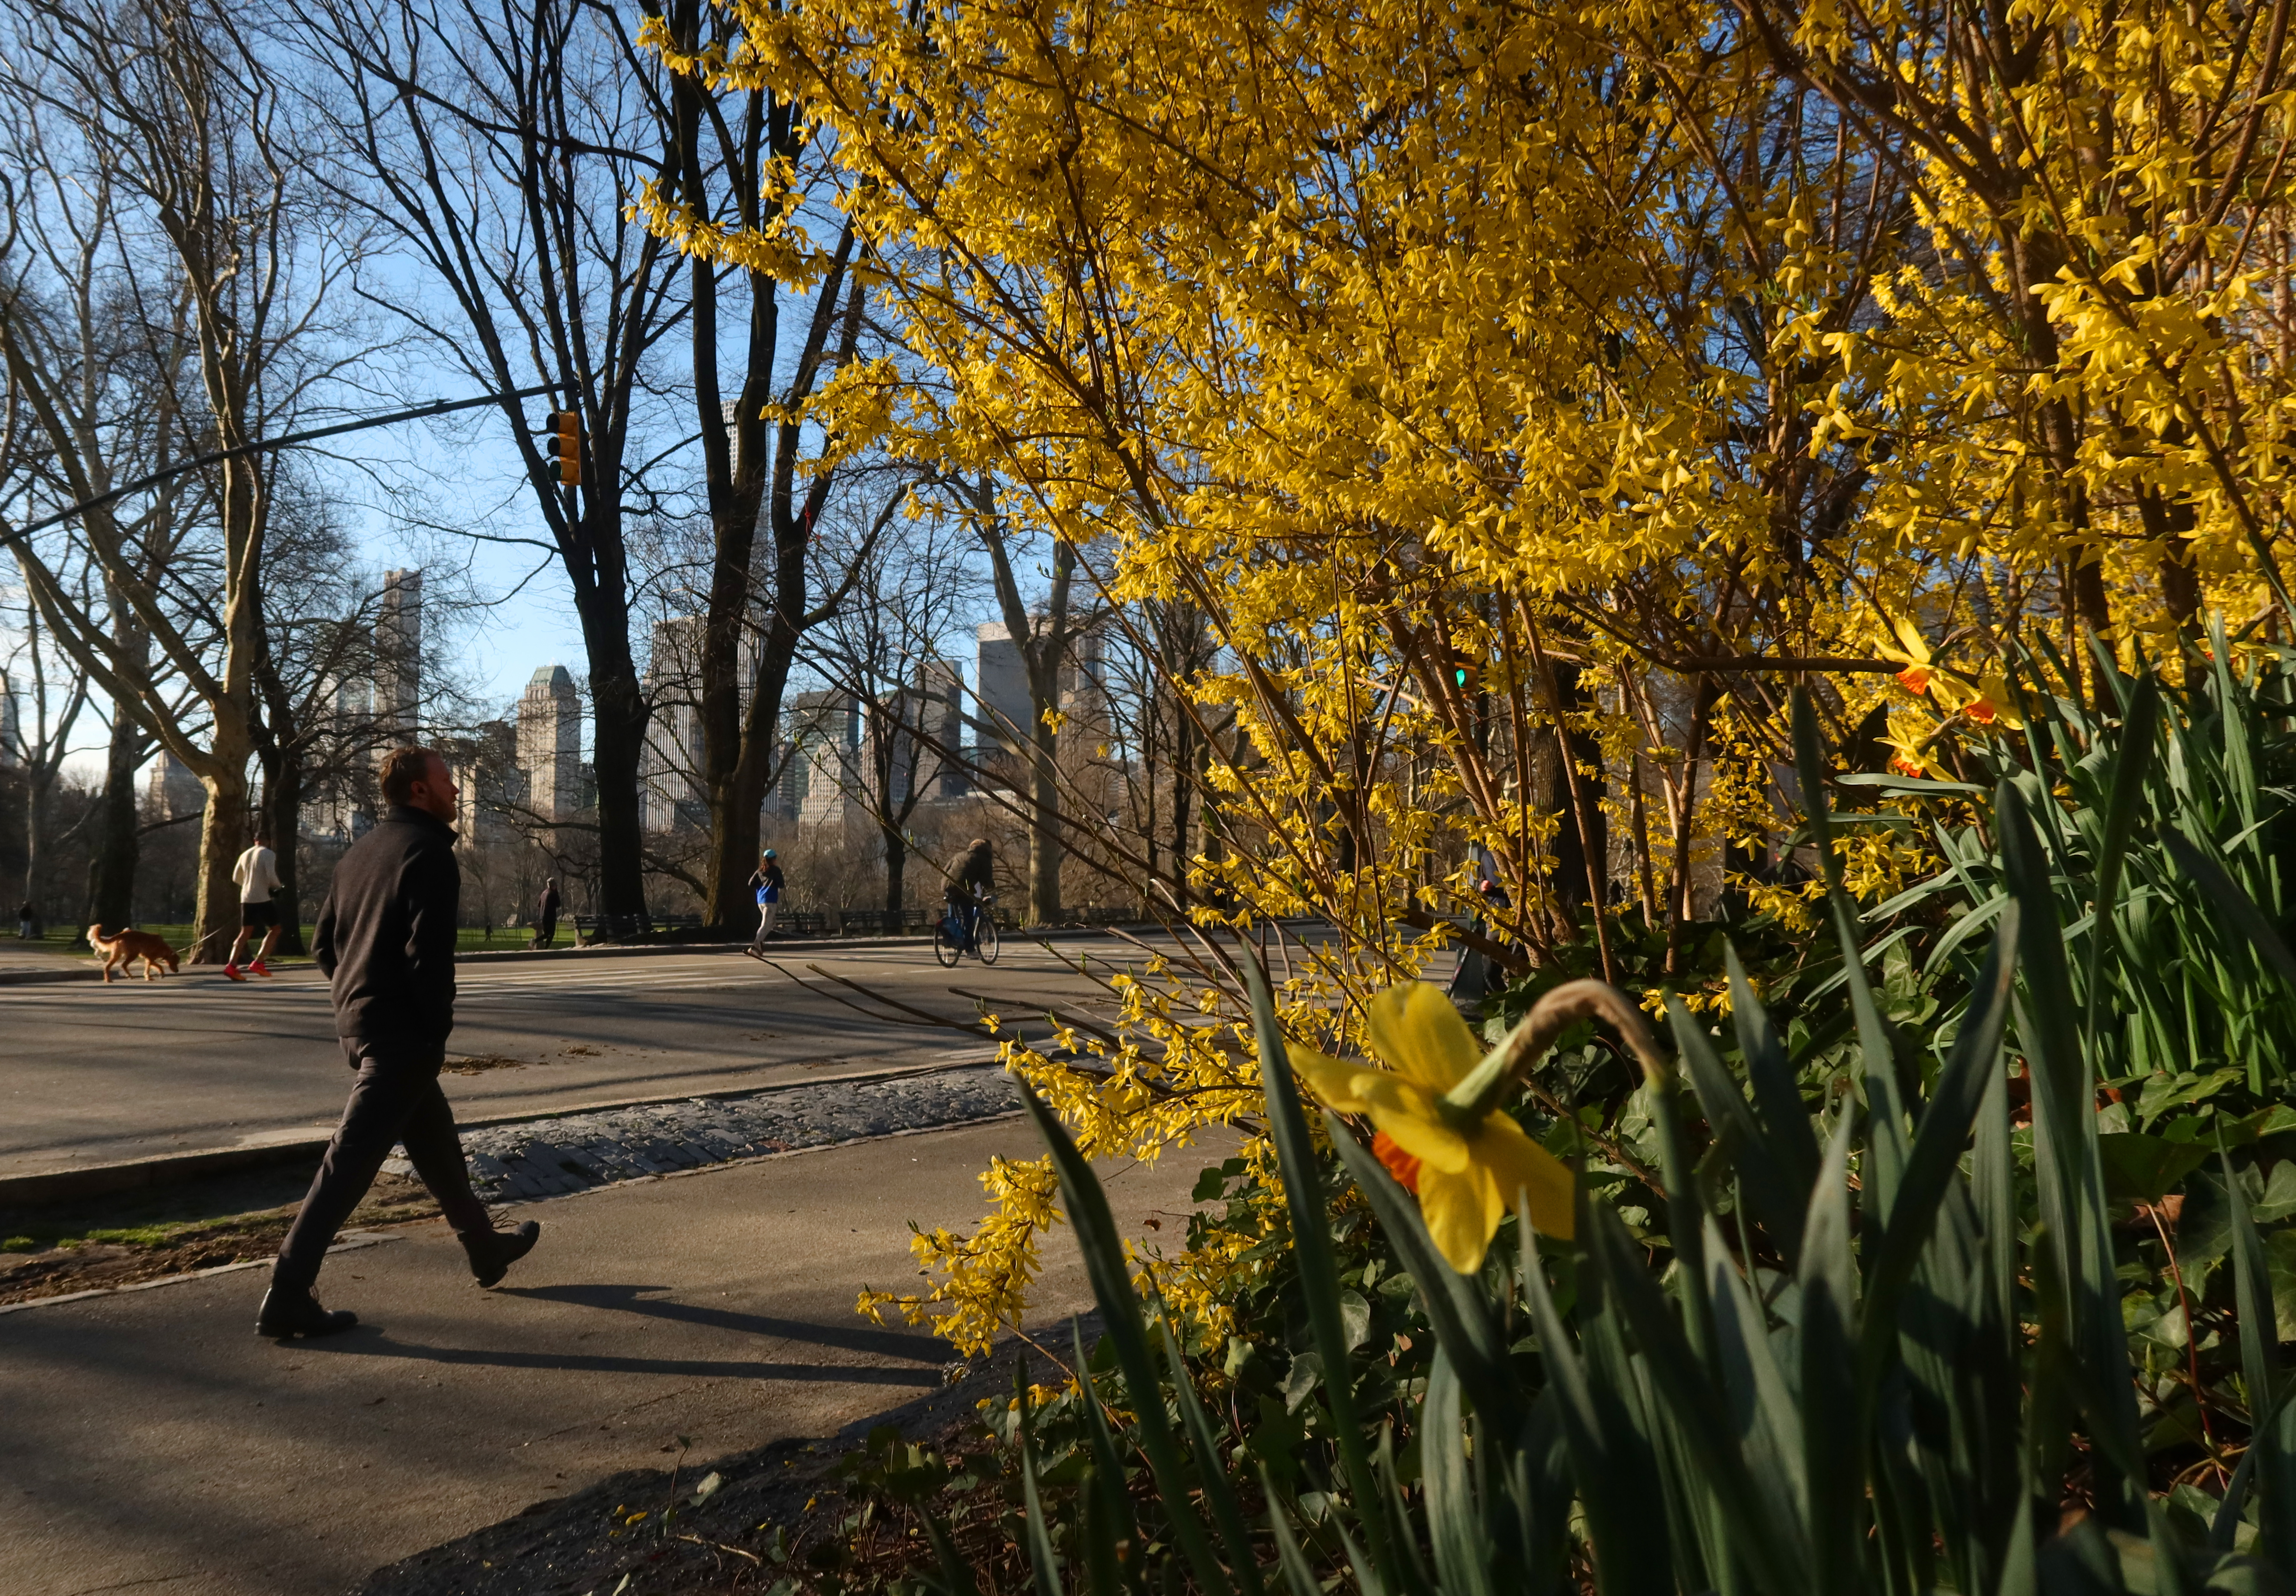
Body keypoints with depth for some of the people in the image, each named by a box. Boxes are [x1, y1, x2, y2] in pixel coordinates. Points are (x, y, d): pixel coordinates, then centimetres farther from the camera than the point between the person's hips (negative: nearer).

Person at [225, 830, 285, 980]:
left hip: (246, 898, 6)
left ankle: (231, 966, -3)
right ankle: (258, 963, -1)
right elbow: (271, 875, -17)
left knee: (245, 933, 11)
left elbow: (236, 878, 21)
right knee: (275, 929, 8)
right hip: (262, 898, -6)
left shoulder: (245, 855, 14)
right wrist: (277, 887, 1)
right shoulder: (268, 854, -7)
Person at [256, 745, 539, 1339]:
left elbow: (323, 942, 16)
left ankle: (485, 1247, 34)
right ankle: (287, 1297, -4)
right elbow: (429, 954, -21)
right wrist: (439, 1027, -11)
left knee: (435, 1139, 20)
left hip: (358, 1021, 10)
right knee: (350, 1163, -6)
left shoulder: (362, 851, 13)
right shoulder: (429, 852, -14)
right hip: (402, 1033, -10)